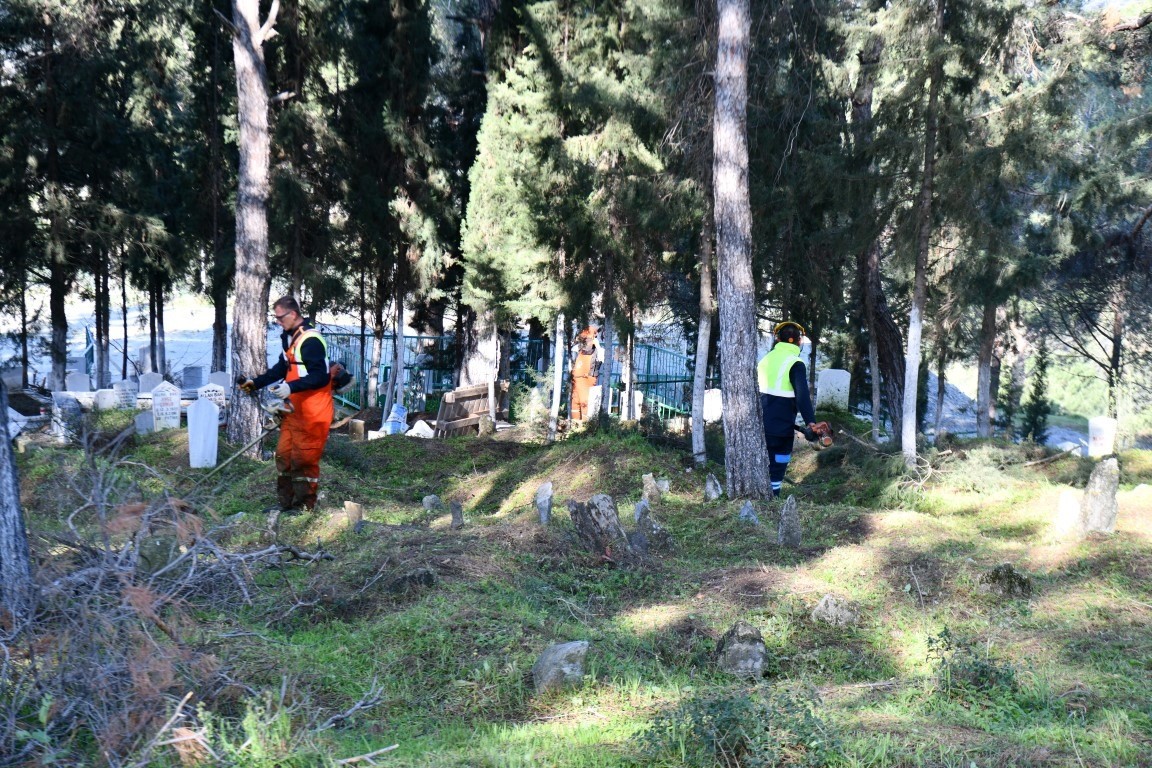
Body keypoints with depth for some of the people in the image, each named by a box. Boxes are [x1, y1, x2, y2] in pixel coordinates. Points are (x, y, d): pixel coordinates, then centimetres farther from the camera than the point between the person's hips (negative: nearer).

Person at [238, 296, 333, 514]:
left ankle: (305, 505, 9)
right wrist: (256, 383, 16)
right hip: (294, 410, 10)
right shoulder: (289, 337, 12)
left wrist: (291, 387, -30)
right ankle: (285, 502, 24)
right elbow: (282, 367, 22)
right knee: (284, 454, 14)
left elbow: (321, 376, -25)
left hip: (312, 413, -10)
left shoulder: (311, 341, -20)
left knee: (303, 459, -3)